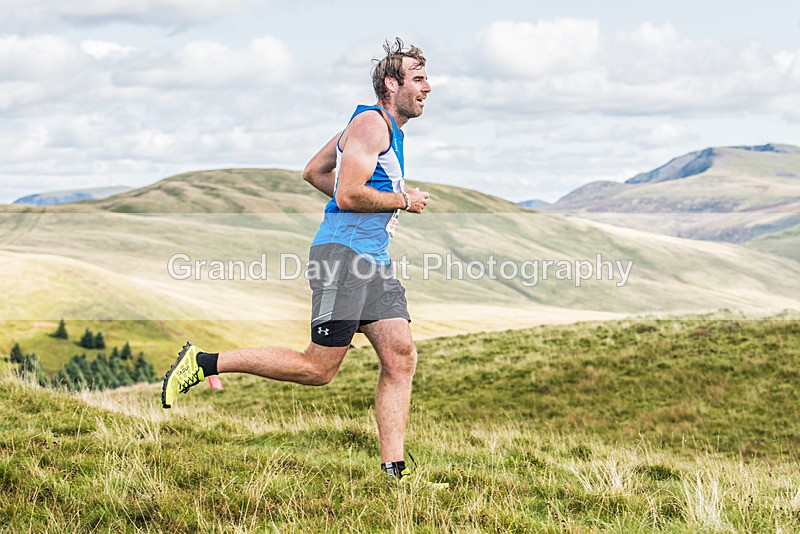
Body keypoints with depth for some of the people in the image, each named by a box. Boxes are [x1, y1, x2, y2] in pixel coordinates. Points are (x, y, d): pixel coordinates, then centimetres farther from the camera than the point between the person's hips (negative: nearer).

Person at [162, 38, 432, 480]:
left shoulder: (384, 127, 23)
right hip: (343, 250, -10)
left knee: (401, 359, 0)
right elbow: (349, 195, -20)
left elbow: (313, 171, 28)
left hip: (374, 260, 10)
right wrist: (403, 201, -7)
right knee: (318, 369, -9)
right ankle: (204, 362, -1)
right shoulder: (371, 124, -9)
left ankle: (392, 470, -1)